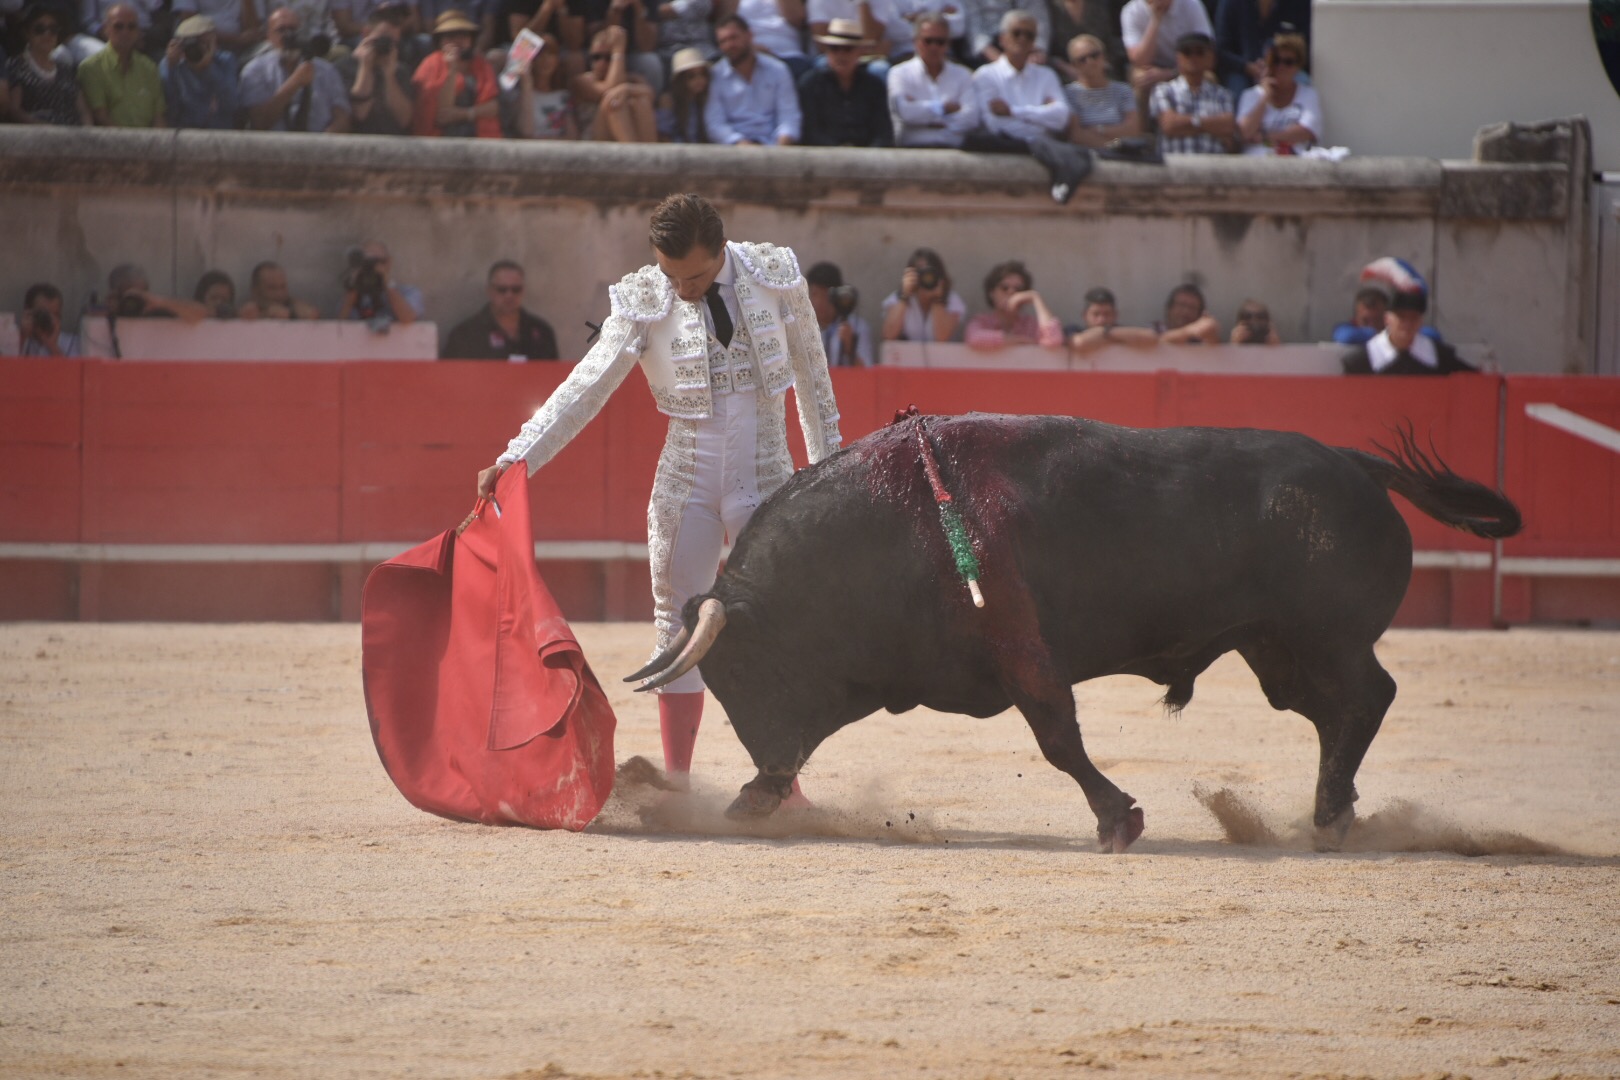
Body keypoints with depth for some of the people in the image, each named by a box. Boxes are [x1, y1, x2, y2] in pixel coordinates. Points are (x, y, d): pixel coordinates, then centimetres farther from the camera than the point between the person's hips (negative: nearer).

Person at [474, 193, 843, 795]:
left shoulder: (775, 278, -5)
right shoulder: (643, 304, -8)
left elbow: (811, 370, 8)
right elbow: (586, 387, -10)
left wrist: (827, 463, 14)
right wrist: (516, 460, -18)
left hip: (766, 476, 0)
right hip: (685, 480, 0)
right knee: (679, 630, 4)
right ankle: (676, 784, 11)